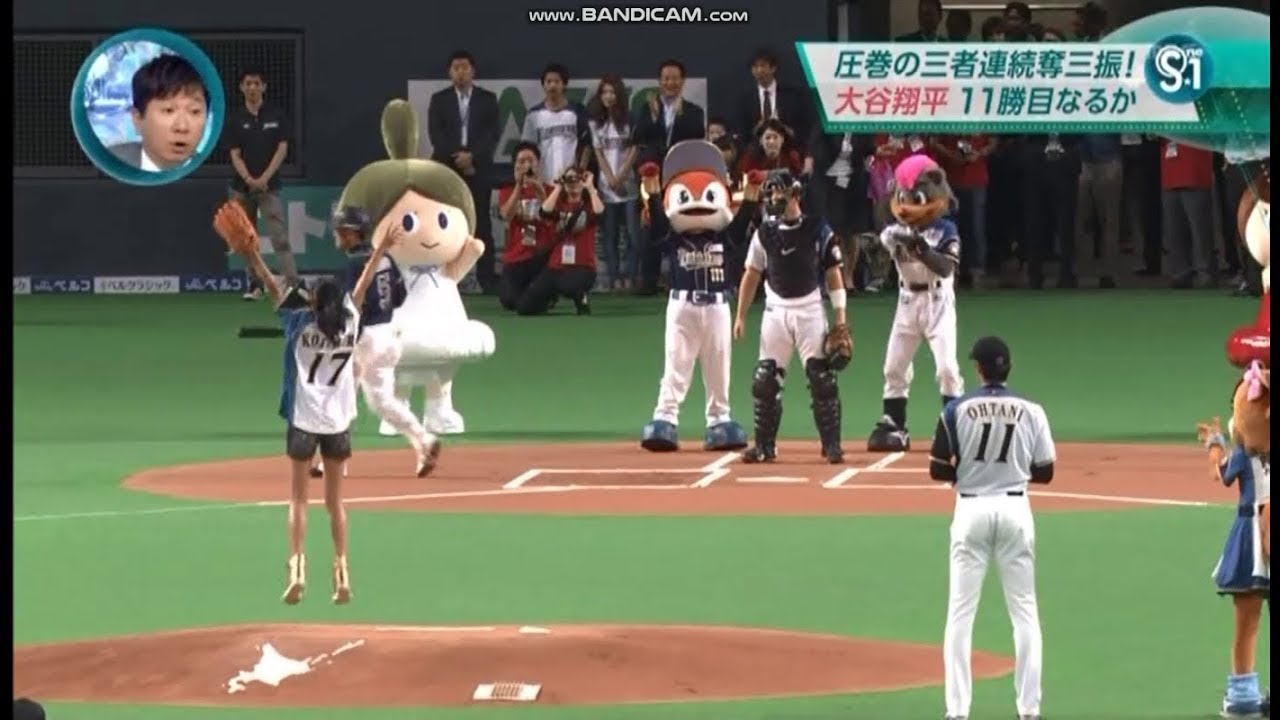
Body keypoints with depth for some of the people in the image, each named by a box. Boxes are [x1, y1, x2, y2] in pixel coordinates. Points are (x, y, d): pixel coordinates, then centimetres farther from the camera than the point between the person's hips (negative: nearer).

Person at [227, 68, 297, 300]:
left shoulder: (276, 115, 2)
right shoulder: (235, 119, 4)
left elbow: (282, 150, -2)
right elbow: (235, 156, 0)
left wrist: (264, 178, -13)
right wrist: (249, 179, -17)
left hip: (269, 187, -2)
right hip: (242, 188, 2)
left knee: (279, 237, -13)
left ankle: (293, 284, -20)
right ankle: (254, 285, 13)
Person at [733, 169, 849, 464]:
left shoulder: (817, 230, -4)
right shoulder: (765, 232, 4)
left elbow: (833, 273, -1)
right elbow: (751, 275, 10)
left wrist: (840, 315, -6)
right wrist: (740, 315, 7)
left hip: (810, 309, -3)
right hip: (776, 310, 3)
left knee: (822, 379, -7)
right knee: (765, 380, 1)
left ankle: (832, 445, 0)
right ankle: (765, 445, 9)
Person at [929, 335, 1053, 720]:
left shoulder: (958, 409, -6)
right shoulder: (1031, 411, -1)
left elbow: (938, 470, -5)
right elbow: (1045, 472, 3)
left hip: (971, 511, -1)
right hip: (1015, 509, 1)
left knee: (960, 612, 3)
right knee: (1024, 611, 9)